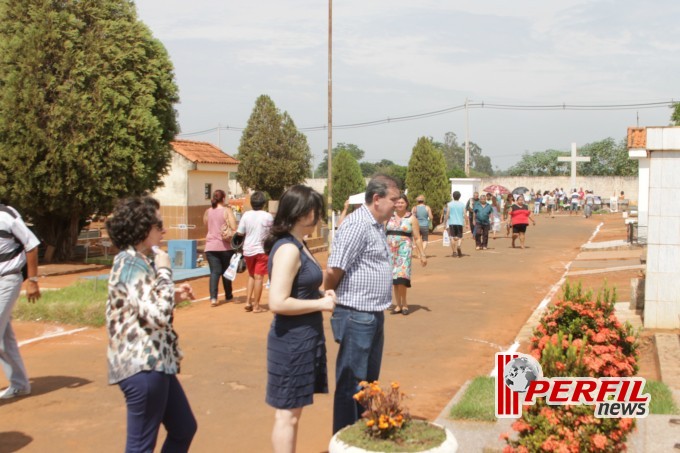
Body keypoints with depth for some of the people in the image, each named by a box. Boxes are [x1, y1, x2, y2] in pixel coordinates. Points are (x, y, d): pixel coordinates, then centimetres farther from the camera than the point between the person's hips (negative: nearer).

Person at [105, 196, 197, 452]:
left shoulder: (135, 261, 13)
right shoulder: (131, 263, -18)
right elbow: (158, 315, -30)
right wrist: (164, 272, -18)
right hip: (143, 366, -10)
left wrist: (174, 297, 9)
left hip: (152, 363, 11)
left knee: (184, 429, 20)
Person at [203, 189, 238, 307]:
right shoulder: (227, 211, -7)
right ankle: (228, 296, 26)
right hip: (225, 246, -2)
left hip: (210, 246, 2)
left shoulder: (208, 211, 6)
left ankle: (213, 298, -15)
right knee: (226, 271, 13)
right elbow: (234, 228, -15)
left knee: (214, 272, 0)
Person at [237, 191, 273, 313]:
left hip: (248, 250, 3)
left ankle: (248, 302, 15)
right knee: (258, 277, 2)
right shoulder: (268, 216, -9)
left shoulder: (246, 215, -3)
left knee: (251, 276, 20)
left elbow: (239, 233, -2)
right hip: (261, 249, -3)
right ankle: (256, 306, 4)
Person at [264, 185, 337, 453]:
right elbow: (278, 303, -26)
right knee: (287, 414, 2)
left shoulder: (297, 245, 10)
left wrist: (321, 295, 6)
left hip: (304, 339, 10)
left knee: (293, 413, 18)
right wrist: (320, 304, -18)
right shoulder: (288, 250, -20)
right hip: (292, 342, -10)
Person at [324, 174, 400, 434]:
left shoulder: (377, 225, 12)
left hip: (373, 315, 10)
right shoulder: (357, 225, -20)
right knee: (351, 383, 2)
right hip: (356, 316, -10)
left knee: (369, 380, 20)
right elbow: (333, 270, -23)